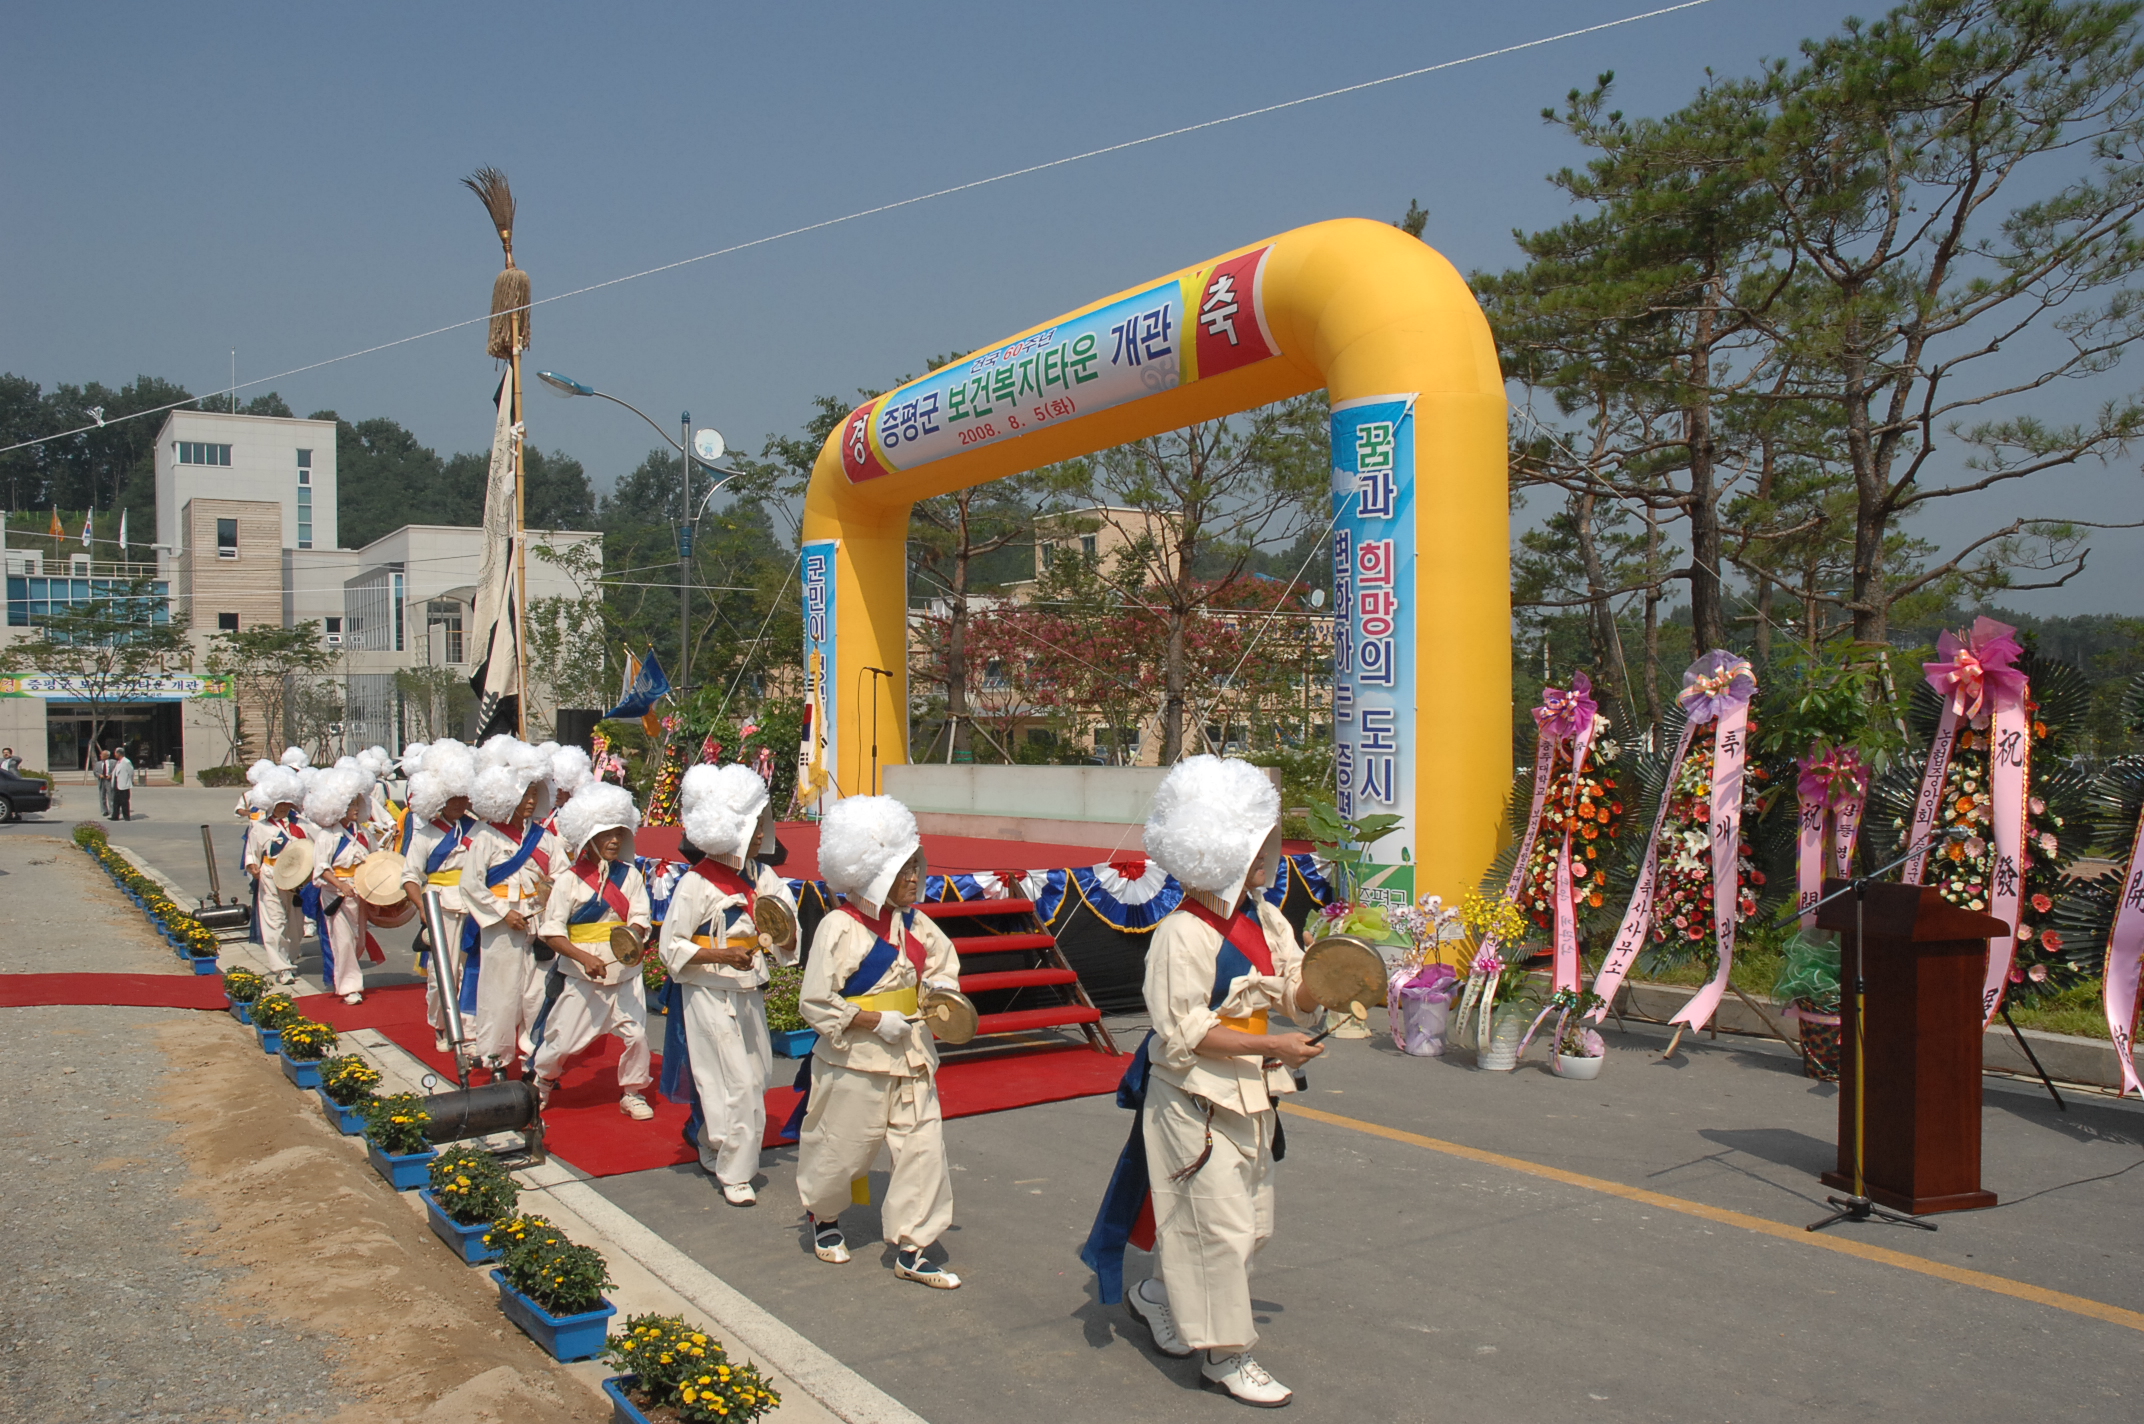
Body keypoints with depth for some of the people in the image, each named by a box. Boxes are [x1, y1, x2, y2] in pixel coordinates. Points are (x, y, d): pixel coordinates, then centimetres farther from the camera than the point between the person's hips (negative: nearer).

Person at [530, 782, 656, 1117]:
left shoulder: (630, 875, 3)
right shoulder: (570, 880, -6)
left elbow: (640, 919, -1)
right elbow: (551, 930, -9)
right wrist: (584, 958, -22)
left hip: (624, 971, 2)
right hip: (580, 974, -2)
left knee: (635, 1033, -2)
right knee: (561, 1037, 5)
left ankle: (632, 1093, 18)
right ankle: (541, 1083, 34)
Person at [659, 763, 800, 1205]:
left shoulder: (760, 876, 3)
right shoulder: (695, 885, -14)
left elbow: (785, 945, 6)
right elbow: (672, 947, -11)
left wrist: (786, 934, -17)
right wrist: (722, 956, -22)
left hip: (750, 992, 6)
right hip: (710, 994, -6)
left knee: (755, 1077, 10)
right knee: (734, 1083, -5)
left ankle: (714, 1153, 31)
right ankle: (734, 1174, 8)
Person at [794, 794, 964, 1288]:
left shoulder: (913, 923, 3)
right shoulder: (839, 928, -17)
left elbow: (942, 964, 18)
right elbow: (815, 1004, -18)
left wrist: (940, 986, -5)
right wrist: (878, 1021, -19)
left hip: (911, 1059, 6)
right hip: (855, 1062, -5)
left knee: (923, 1149, 2)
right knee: (842, 1151, 12)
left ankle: (911, 1249, 14)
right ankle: (824, 1216, 43)